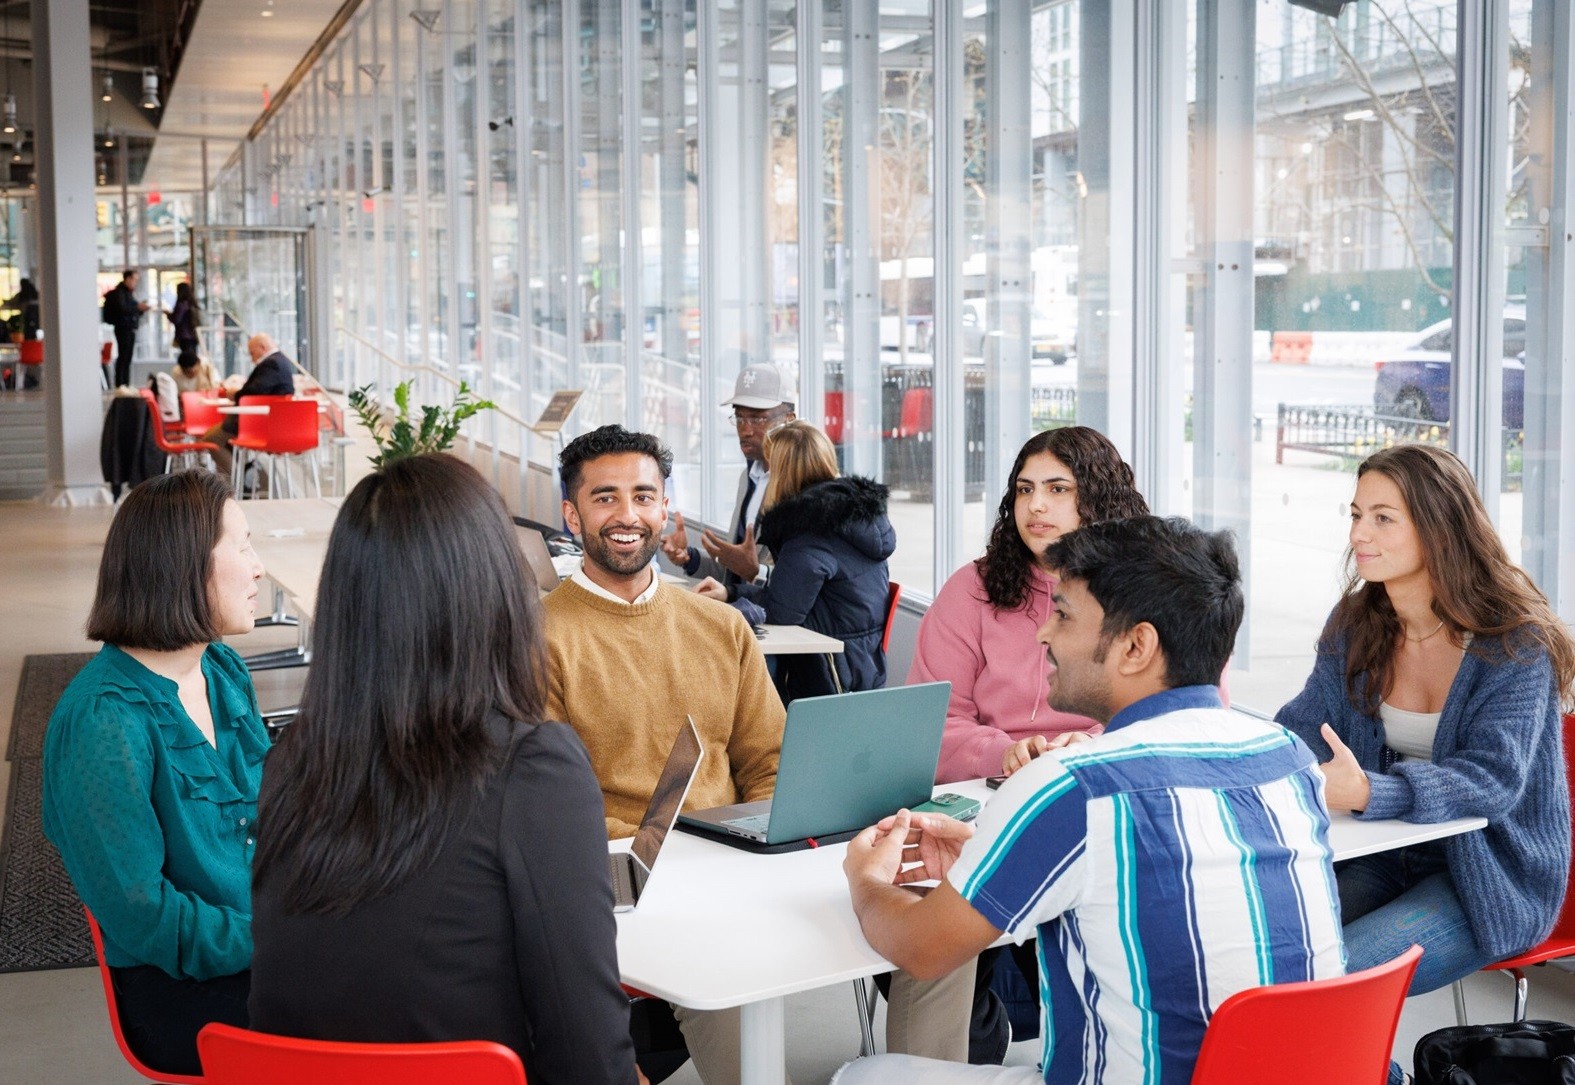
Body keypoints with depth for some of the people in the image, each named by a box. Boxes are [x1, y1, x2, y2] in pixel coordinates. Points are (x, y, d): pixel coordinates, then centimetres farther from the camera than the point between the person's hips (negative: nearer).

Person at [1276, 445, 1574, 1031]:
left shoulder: (1516, 642, -16)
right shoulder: (1353, 623, 3)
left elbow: (1493, 779, -27)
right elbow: (1307, 727, 1)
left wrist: (1367, 792, -44)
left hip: (1490, 881, -5)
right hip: (1383, 860, 6)